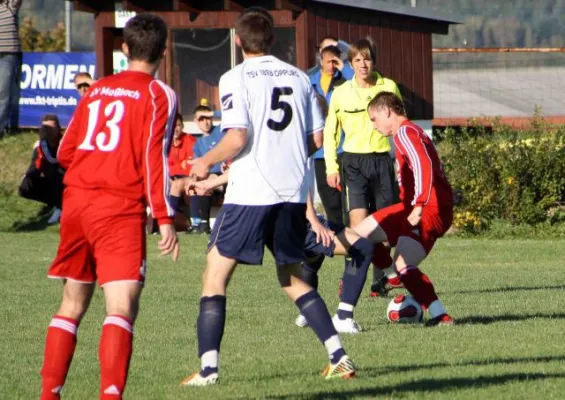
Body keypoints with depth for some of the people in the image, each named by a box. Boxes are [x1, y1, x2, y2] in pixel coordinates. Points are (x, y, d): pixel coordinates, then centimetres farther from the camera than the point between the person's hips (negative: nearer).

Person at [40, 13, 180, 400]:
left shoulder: (97, 89, 15)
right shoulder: (159, 95, -2)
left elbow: (65, 152, 18)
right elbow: (154, 158, -11)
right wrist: (165, 218, -11)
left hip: (76, 201, 6)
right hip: (120, 209, -6)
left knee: (72, 303, 17)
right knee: (122, 306, -11)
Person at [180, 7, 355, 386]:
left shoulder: (235, 78, -6)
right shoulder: (298, 77, 10)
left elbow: (237, 138, -14)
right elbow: (317, 139, 10)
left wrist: (205, 162, 3)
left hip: (250, 193, -5)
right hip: (294, 192, 5)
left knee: (215, 276, 3)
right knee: (294, 279, 19)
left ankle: (208, 368, -7)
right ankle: (339, 356, 10)